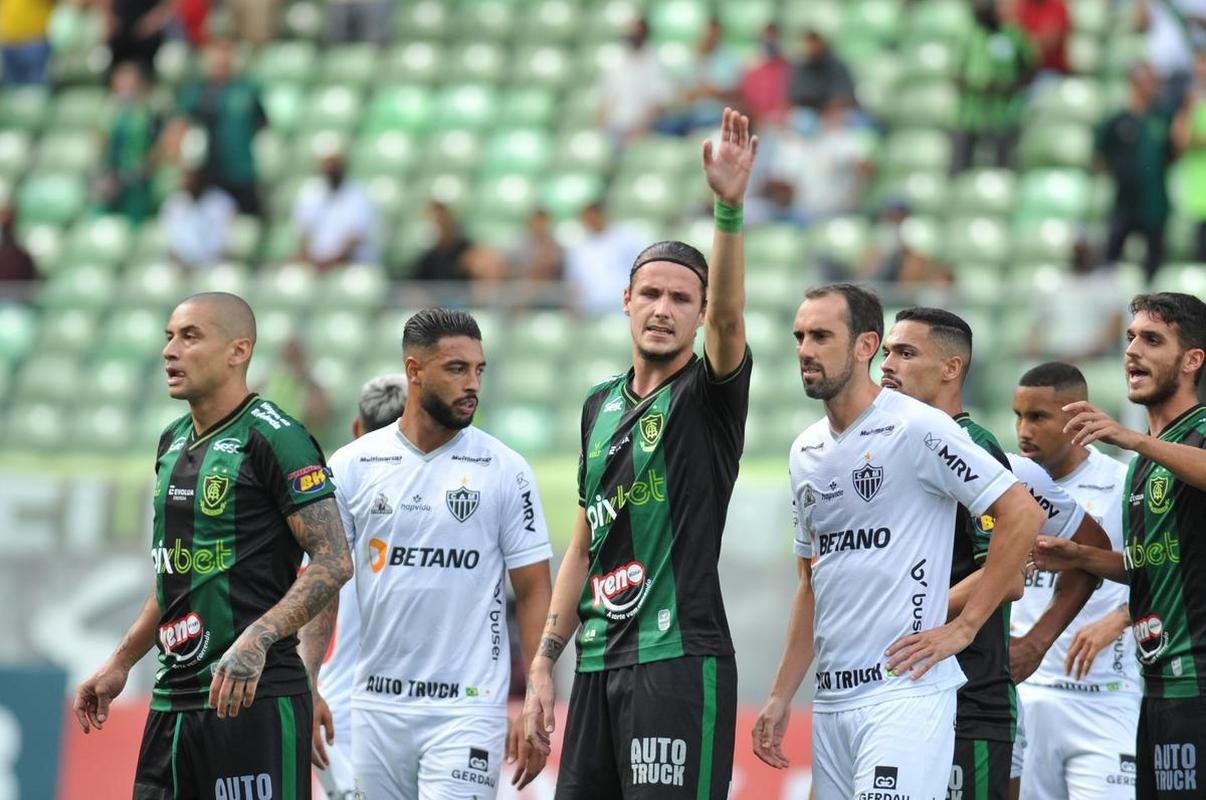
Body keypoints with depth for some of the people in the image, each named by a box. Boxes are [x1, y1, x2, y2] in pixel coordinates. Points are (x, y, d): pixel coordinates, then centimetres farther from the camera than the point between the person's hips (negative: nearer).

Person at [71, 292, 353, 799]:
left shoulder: (274, 438, -10)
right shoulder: (174, 442, 17)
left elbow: (334, 562, -16)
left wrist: (256, 641, -28)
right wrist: (120, 663, 25)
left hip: (251, 699, -8)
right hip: (174, 696, 8)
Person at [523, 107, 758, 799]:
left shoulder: (708, 395, -2)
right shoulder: (602, 405, 17)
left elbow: (729, 317, -25)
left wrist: (730, 207, -40)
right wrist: (545, 663, 17)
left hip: (680, 660, -7)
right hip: (599, 664, 7)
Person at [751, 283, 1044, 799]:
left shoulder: (915, 428, -8)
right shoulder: (805, 452, 16)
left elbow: (1022, 514, -11)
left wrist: (962, 628, -11)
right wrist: (780, 698, 18)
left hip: (904, 693, -8)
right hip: (831, 698, 8)